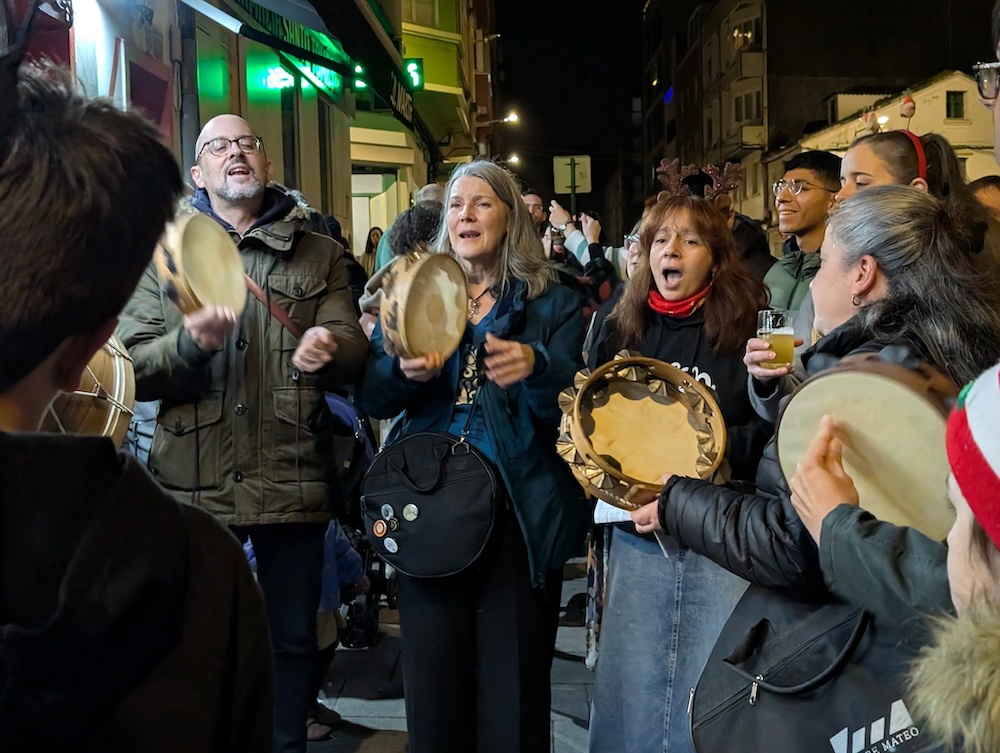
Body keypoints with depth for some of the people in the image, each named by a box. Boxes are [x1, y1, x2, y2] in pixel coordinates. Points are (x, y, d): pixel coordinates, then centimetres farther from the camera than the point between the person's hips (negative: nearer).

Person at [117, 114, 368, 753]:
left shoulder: (319, 254, 13)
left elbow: (355, 350, 5)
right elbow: (132, 370, 1)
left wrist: (328, 347, -20)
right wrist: (192, 342, -20)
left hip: (293, 479, 1)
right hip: (196, 482, -1)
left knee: (294, 638, 10)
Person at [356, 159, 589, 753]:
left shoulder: (553, 303, 5)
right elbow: (371, 397, 3)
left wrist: (535, 367, -30)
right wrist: (404, 372, -19)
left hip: (520, 516, -2)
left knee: (512, 692, 2)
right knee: (432, 683, 7)